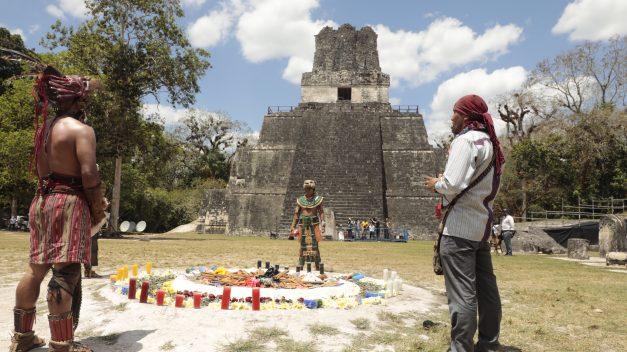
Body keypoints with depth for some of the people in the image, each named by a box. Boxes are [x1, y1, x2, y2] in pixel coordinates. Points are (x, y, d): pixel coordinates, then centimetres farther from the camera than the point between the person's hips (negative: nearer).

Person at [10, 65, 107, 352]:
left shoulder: (44, 128, 17)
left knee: (36, 268, 16)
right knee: (66, 272, -9)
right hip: (69, 202, -9)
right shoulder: (81, 129, -9)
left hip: (42, 201, 9)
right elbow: (88, 173, -19)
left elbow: (41, 169, 20)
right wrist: (98, 207, -7)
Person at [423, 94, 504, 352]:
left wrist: (436, 184, -3)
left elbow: (452, 185, -22)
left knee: (461, 293, -5)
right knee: (486, 289, 15)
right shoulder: (490, 143, 16)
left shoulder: (466, 140, -12)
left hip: (459, 228, -10)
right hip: (482, 226, 10)